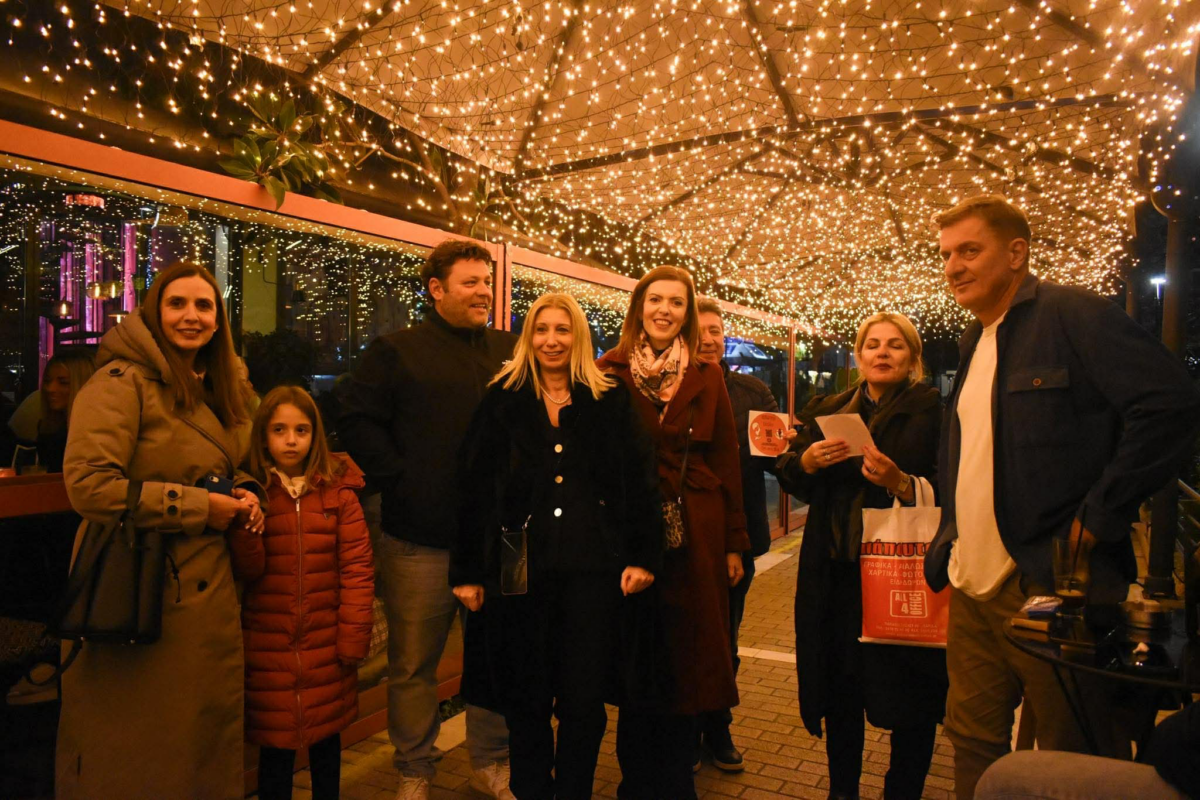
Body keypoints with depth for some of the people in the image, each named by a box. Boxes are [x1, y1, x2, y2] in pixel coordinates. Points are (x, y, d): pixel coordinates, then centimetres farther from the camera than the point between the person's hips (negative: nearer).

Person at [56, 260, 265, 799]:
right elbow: (88, 484, -22)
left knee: (207, 743, 17)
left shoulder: (209, 391, 14)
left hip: (208, 593, 8)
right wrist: (198, 507, -17)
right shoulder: (122, 381, -12)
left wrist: (242, 492, 4)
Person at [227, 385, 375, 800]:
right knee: (275, 743, 7)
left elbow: (357, 568, -4)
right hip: (268, 645, 0)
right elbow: (247, 572, -4)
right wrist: (244, 529, -20)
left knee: (326, 736, 13)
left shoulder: (337, 490, -3)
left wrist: (354, 638, -7)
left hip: (326, 644, 0)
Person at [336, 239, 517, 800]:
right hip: (422, 542, -3)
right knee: (413, 664, 9)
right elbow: (356, 420, -5)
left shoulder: (510, 352, 10)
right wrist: (399, 480, -11)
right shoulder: (397, 352, 0)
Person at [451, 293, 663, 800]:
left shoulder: (610, 402, 5)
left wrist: (642, 557, -3)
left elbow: (640, 481, 3)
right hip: (520, 566, 0)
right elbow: (475, 489, 3)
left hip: (593, 567, 0)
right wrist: (469, 571, 1)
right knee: (526, 700, 10)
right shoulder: (502, 401, 5)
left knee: (584, 701, 6)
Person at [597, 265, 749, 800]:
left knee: (688, 657, 9)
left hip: (694, 536, 2)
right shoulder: (610, 372, 1)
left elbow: (726, 461, 7)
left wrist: (734, 544, 4)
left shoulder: (706, 378, 8)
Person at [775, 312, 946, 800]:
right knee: (839, 691, 11)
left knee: (910, 698, 4)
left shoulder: (931, 410, -1)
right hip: (837, 574, 4)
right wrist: (807, 460, -13)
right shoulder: (827, 411, 12)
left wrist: (902, 482, -26)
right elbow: (789, 478, 7)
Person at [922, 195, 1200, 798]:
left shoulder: (1074, 315, -10)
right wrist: (945, 548, 14)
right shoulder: (973, 344, 15)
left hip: (1051, 587, -8)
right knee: (973, 744, 18)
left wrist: (1099, 517, -19)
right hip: (972, 588, 8)